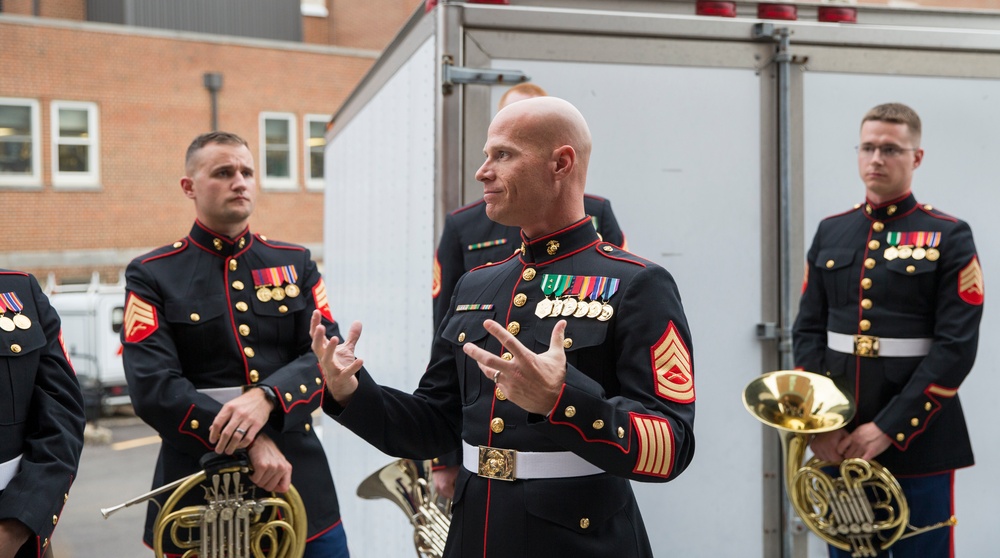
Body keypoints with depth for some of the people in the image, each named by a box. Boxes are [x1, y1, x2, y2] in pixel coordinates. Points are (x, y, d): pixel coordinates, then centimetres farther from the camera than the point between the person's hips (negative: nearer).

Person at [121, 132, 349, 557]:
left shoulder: (296, 264, 10)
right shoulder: (151, 275, 1)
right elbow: (153, 387, -11)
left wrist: (266, 398, -21)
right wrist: (251, 443, -19)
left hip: (300, 483, 3)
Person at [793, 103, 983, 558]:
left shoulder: (950, 238, -4)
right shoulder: (831, 233, 9)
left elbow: (956, 347, -11)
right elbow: (807, 331, 7)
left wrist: (889, 428, -16)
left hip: (918, 445, -4)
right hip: (839, 442, 4)